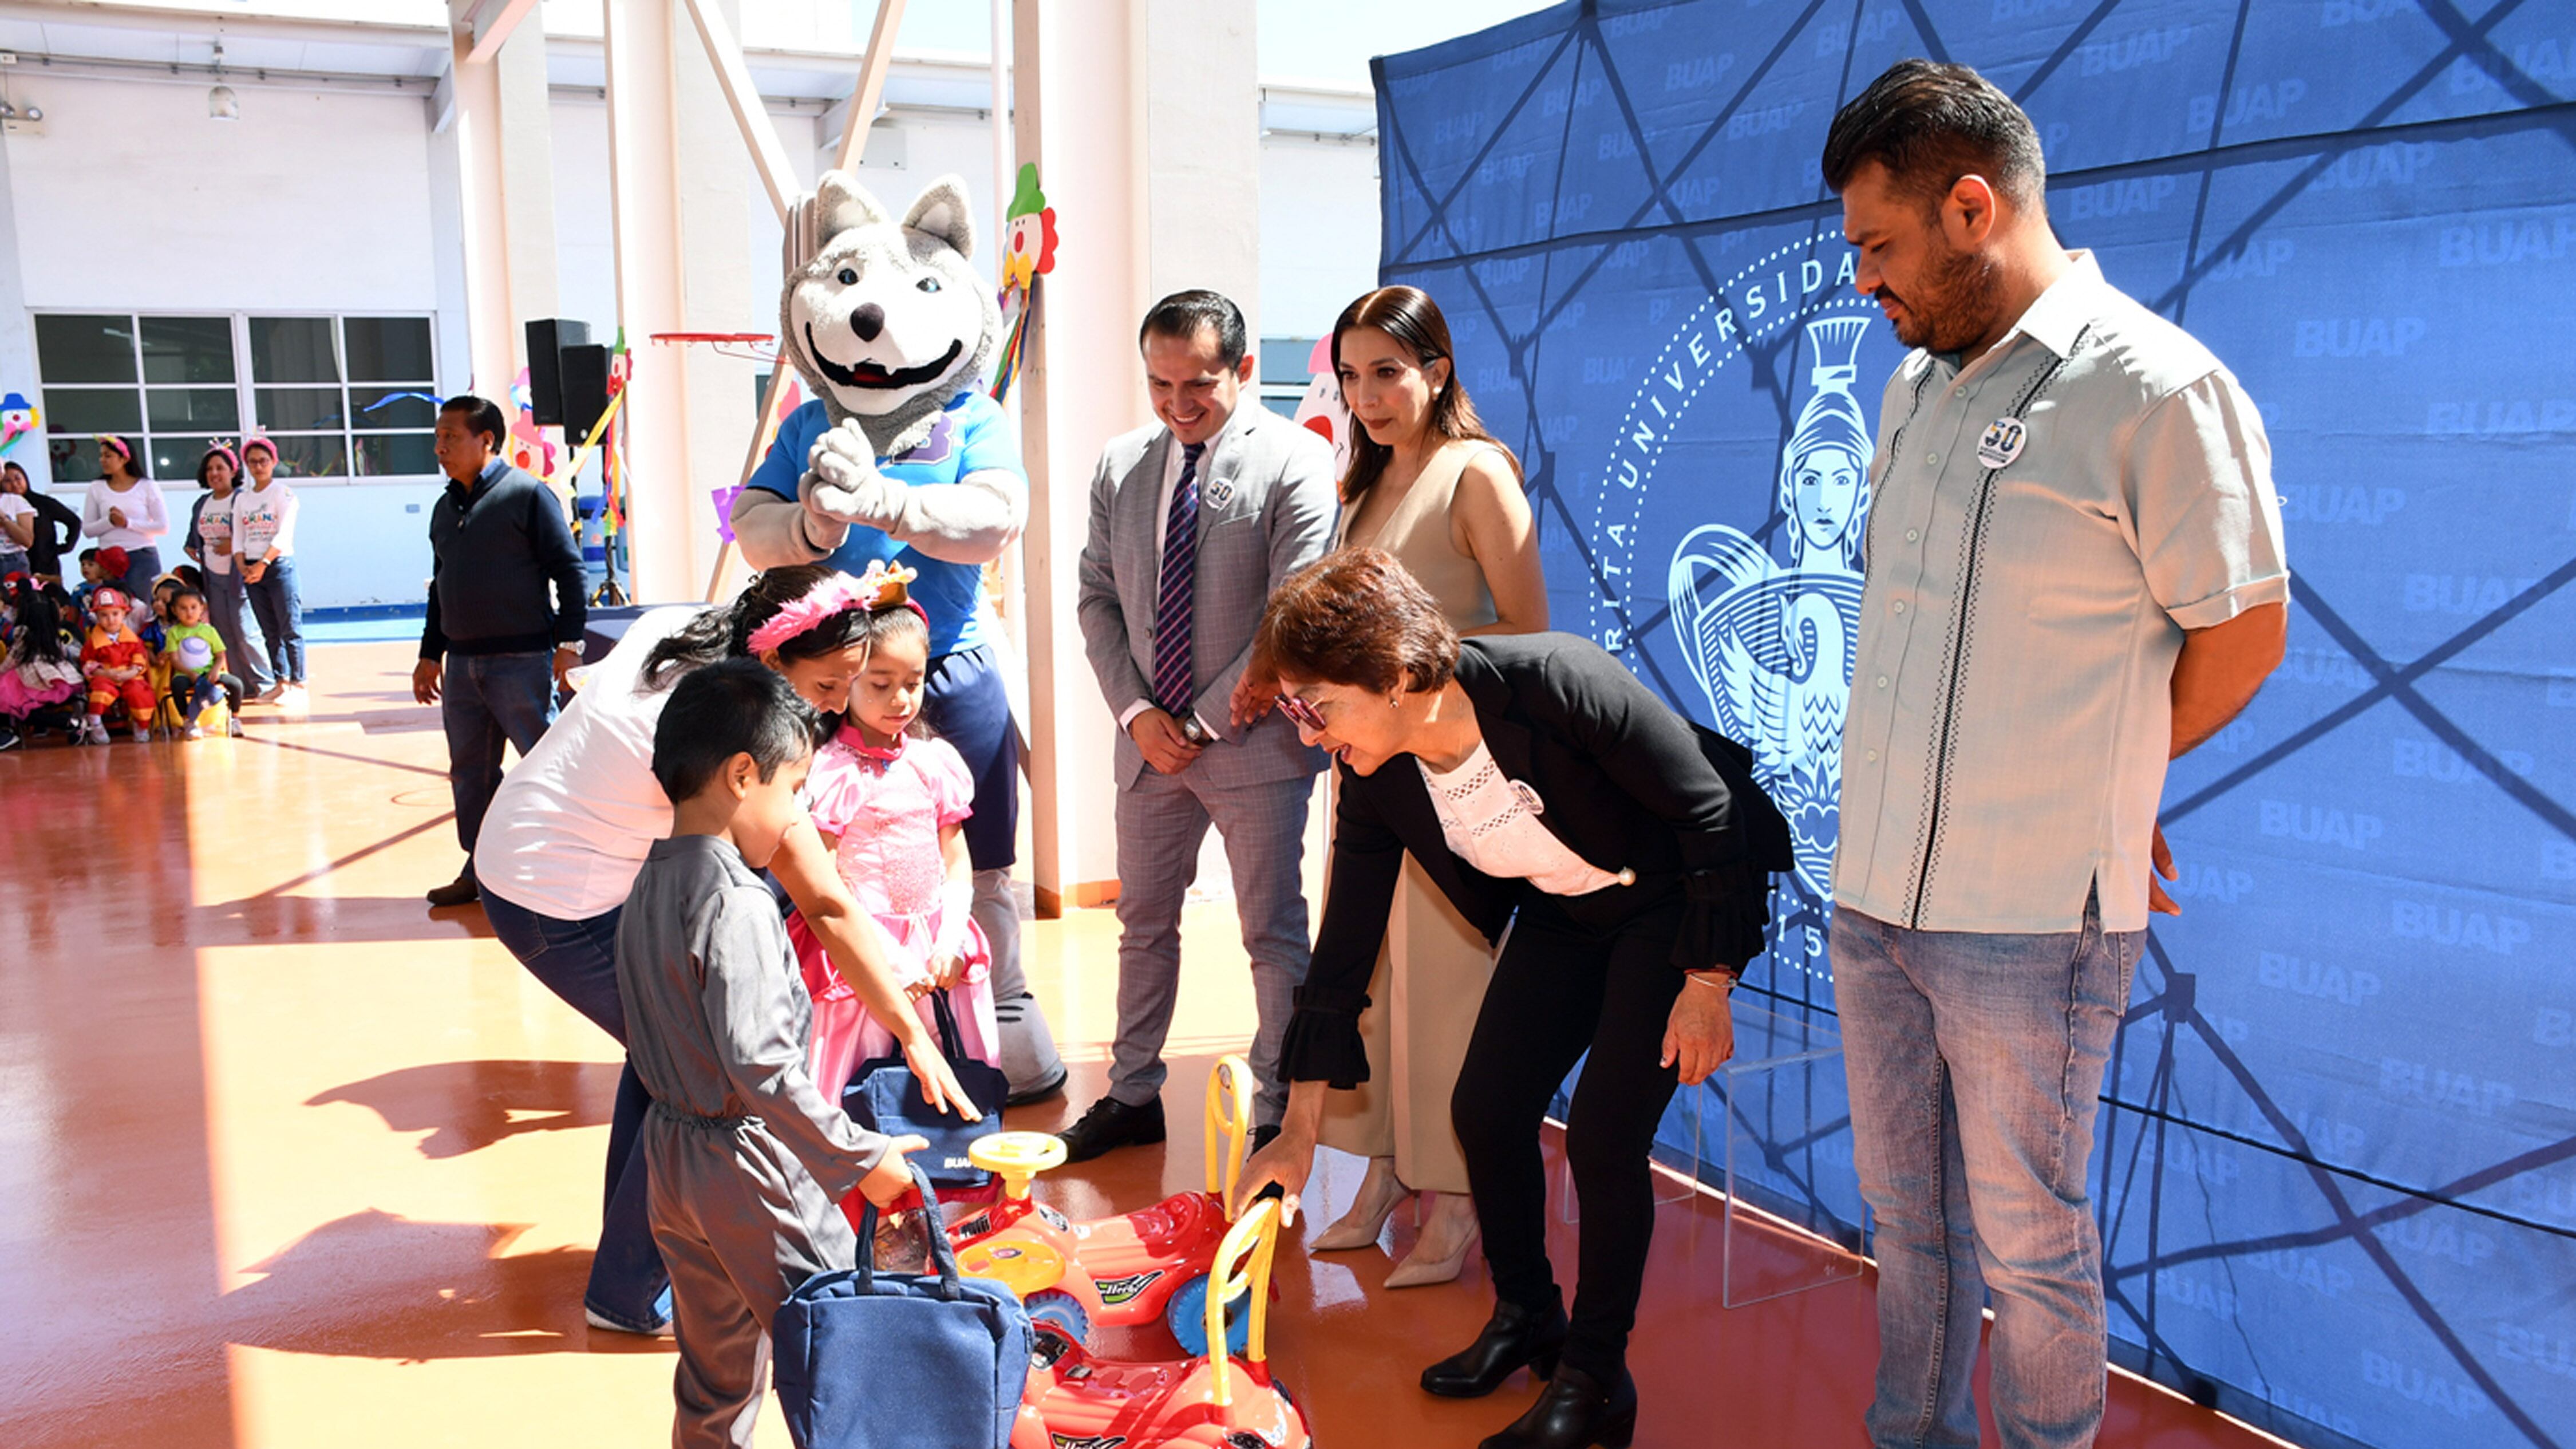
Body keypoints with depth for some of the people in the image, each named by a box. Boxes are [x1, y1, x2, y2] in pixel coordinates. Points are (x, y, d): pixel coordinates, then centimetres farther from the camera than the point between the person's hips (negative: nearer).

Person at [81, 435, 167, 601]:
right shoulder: (96, 488, 11)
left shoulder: (147, 487, 5)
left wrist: (128, 523, -11)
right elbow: (87, 530, 6)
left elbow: (163, 527, -3)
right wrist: (110, 521, -11)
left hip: (143, 557, -2)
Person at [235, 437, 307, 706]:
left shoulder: (283, 493, -3)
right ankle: (281, 682, 14)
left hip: (279, 565, -6)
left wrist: (263, 563, -18)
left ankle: (298, 683, -5)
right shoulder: (242, 498, 14)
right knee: (269, 631, 9)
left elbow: (284, 534, -12)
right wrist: (243, 565, -5)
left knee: (290, 628, -7)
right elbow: (238, 537, 11)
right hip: (251, 569, 6)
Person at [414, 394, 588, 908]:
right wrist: (430, 654, 20)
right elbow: (441, 586, 22)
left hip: (522, 659, -7)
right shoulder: (445, 508, 15)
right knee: (469, 771, 12)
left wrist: (568, 641, -14)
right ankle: (480, 871, 22)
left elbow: (568, 569, -9)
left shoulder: (527, 495, -7)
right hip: (462, 663, 7)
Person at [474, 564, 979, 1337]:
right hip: (563, 906, -9)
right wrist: (914, 1037, -21)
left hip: (513, 851, 9)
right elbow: (829, 908, -26)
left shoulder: (673, 629, -4)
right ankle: (630, 1294, 10)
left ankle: (633, 1237, 36)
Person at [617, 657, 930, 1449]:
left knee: (714, 1381, 20)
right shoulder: (737, 902, -21)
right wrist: (862, 1158, -22)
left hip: (672, 1157, 9)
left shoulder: (648, 887, 6)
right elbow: (759, 1066, -28)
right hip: (750, 1166, -9)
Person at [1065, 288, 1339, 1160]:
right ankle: (1134, 1096, 30)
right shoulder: (1121, 466, 8)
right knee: (1143, 923, 15)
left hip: (1254, 743, -5)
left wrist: (1207, 721, -13)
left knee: (1273, 932, 4)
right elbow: (1098, 598, 10)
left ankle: (1279, 1114, 15)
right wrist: (1136, 713, -4)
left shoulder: (1295, 460, -9)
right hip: (1150, 740, 6)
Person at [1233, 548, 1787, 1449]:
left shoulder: (1558, 682, -35)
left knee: (1602, 1136, -12)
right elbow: (1344, 947, -8)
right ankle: (1527, 1317, 28)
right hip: (1562, 912, 6)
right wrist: (1300, 1131, -6)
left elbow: (1710, 809, -24)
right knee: (1485, 1111, 2)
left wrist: (1707, 984, -18)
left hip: (1680, 901, -6)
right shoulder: (1375, 779, -16)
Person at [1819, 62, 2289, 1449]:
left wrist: (2097, 786, 5)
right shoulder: (1915, 385, 10)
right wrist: (2059, 780, 11)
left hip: (2030, 915, -7)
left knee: (2027, 1236, 8)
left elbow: (2243, 632, -7)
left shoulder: (2157, 388, -12)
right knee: (1906, 1210, 19)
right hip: (1875, 893, 7)